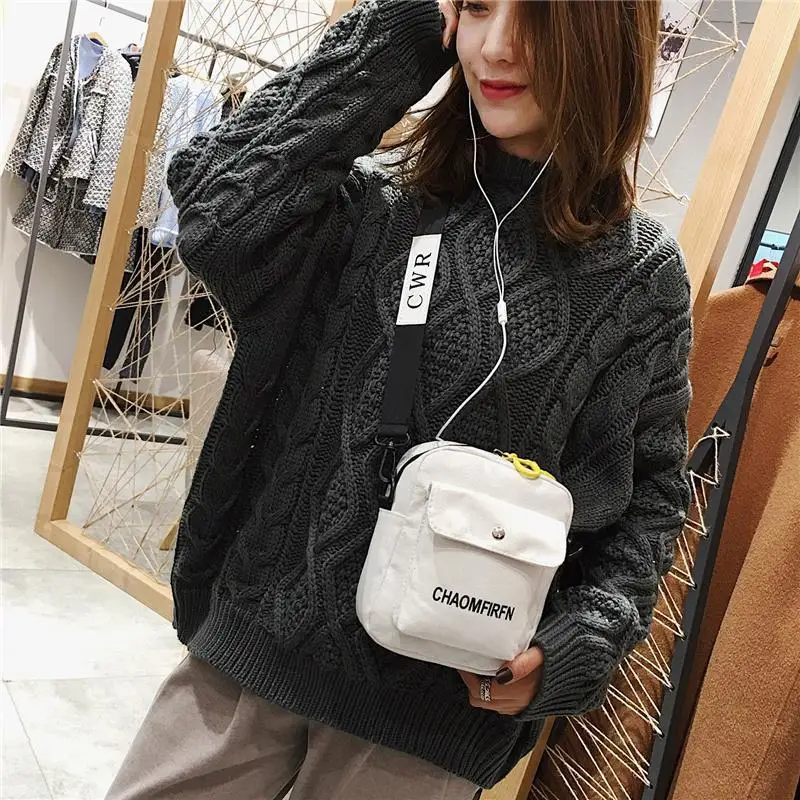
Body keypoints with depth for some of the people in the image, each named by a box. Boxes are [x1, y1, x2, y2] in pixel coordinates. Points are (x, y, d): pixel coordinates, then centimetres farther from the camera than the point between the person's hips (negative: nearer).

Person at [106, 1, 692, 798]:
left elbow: (651, 494, 2)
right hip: (259, 632, 2)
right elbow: (217, 212, -18)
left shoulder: (642, 272, -3)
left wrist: (573, 645, -12)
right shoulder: (377, 199, 0)